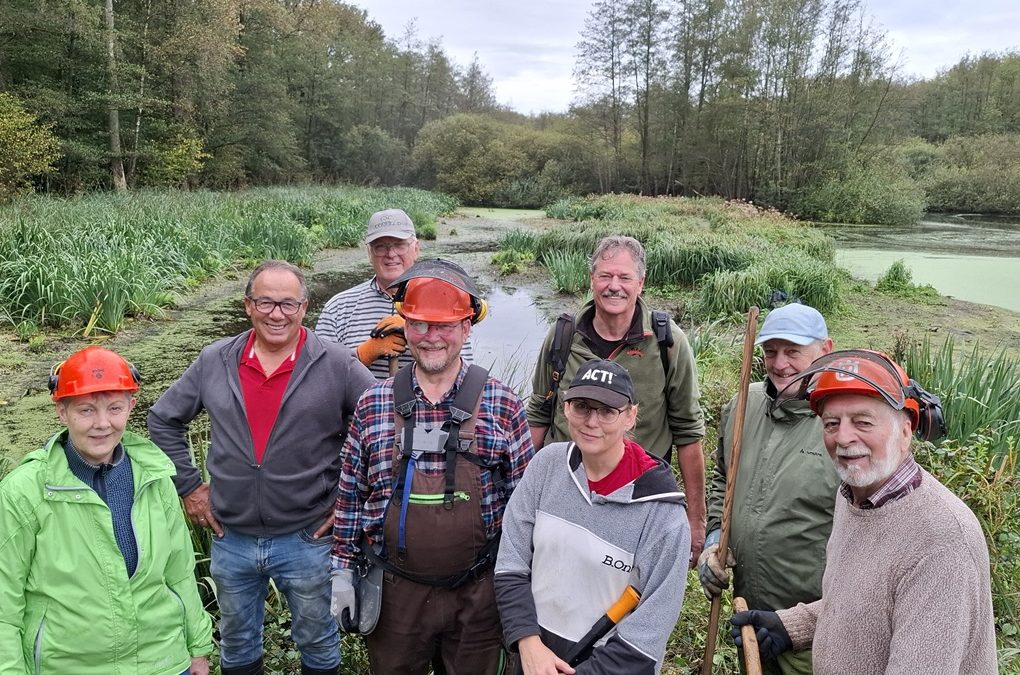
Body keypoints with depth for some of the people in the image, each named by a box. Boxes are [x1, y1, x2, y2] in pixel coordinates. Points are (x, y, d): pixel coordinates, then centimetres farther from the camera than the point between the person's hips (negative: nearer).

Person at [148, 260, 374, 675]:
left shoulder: (338, 365, -12)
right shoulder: (214, 362, -2)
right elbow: (163, 420, 11)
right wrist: (187, 486, 6)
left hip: (307, 540, -2)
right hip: (230, 538, 3)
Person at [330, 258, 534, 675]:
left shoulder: (504, 406, -6)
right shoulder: (372, 405, -2)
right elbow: (350, 495, 5)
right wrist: (342, 573, 4)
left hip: (477, 594, -1)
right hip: (394, 593, 1)